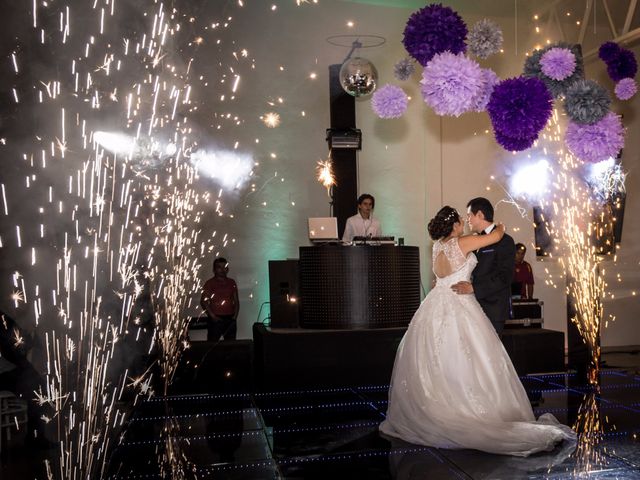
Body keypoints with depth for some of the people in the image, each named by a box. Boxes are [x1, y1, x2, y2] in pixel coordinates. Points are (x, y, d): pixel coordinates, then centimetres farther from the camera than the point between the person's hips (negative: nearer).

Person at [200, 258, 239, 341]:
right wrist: (212, 316, -11)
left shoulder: (232, 283, 12)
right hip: (216, 319, -4)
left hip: (230, 319, 4)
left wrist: (235, 315, 2)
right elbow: (203, 301, -4)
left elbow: (236, 301, 15)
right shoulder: (209, 283, 0)